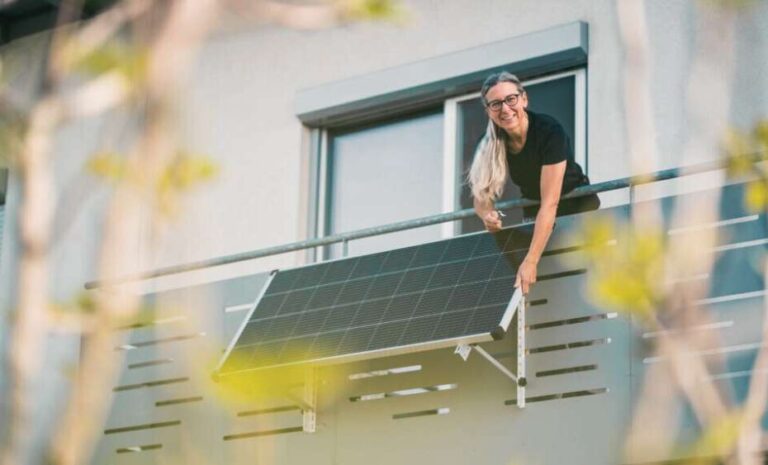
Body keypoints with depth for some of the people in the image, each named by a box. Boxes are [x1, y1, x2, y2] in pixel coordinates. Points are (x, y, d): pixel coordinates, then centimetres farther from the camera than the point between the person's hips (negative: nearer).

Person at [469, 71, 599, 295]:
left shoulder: (550, 132, -33)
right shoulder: (490, 145, -18)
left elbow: (550, 203, -37)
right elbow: (481, 195, -11)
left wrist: (531, 261, -43)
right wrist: (487, 215, -38)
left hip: (577, 206, -4)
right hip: (533, 211, 4)